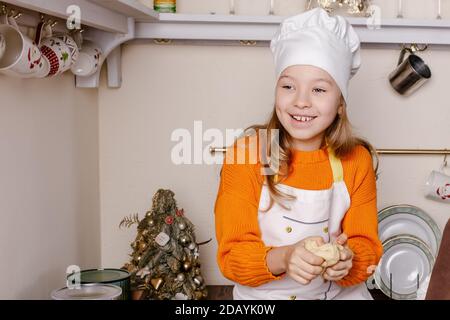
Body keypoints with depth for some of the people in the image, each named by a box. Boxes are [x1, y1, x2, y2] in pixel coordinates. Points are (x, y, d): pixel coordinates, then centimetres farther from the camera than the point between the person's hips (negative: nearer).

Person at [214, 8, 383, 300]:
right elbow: (232, 254, -12)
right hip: (263, 295, -2)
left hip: (339, 291, 2)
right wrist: (282, 259, -31)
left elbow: (366, 247, -2)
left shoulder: (357, 161, -4)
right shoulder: (243, 155, -11)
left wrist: (346, 262, -24)